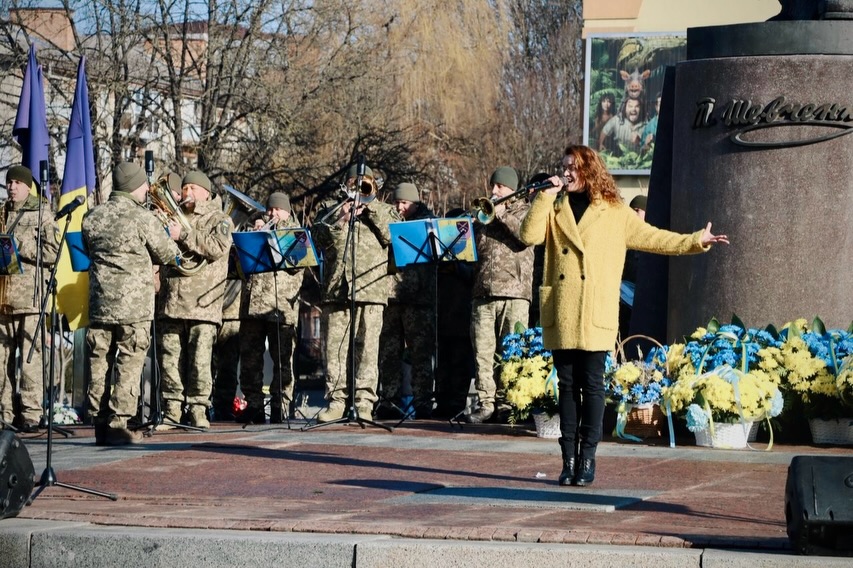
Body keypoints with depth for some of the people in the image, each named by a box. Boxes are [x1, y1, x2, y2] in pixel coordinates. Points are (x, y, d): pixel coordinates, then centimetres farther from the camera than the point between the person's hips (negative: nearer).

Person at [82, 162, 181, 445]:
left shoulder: (92, 217, 6)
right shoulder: (142, 218, -10)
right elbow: (166, 254, 0)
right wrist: (173, 238, 22)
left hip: (99, 303, 5)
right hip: (134, 304, -5)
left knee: (99, 362, 8)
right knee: (128, 365, -1)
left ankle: (100, 423, 10)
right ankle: (118, 424, -5)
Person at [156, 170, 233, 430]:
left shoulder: (220, 220, 7)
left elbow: (217, 248, -12)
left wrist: (183, 235, -13)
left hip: (203, 303, -4)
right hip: (171, 301, 4)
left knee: (199, 359, -8)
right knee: (169, 358, 0)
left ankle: (198, 411, -2)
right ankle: (171, 412, 5)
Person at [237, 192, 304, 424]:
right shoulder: (260, 228, 22)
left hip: (282, 305, -3)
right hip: (253, 302, 3)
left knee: (282, 358, -4)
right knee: (250, 356, 2)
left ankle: (280, 406, -1)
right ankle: (253, 405, 8)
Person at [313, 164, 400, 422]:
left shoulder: (385, 211, 16)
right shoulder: (334, 211, 20)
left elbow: (393, 236, -3)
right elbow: (321, 240, 5)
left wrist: (372, 207, -4)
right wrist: (341, 219, -8)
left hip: (371, 287, -2)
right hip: (336, 289, 2)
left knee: (367, 347, -6)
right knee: (334, 345, -1)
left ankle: (364, 403, -4)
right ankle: (336, 400, 3)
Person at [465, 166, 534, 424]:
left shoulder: (524, 210, 10)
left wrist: (502, 214, -9)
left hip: (514, 291, -4)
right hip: (483, 293, 4)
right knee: (482, 351, -2)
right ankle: (486, 402, 1)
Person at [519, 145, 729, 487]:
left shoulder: (614, 213, 10)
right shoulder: (555, 210, 15)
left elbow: (652, 238, 11)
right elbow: (529, 235, 1)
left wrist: (695, 241, 5)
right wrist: (546, 196, -1)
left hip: (594, 316, -2)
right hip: (560, 314, 2)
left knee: (591, 385, -4)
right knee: (567, 385, 4)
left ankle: (587, 459, 0)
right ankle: (569, 460, 6)